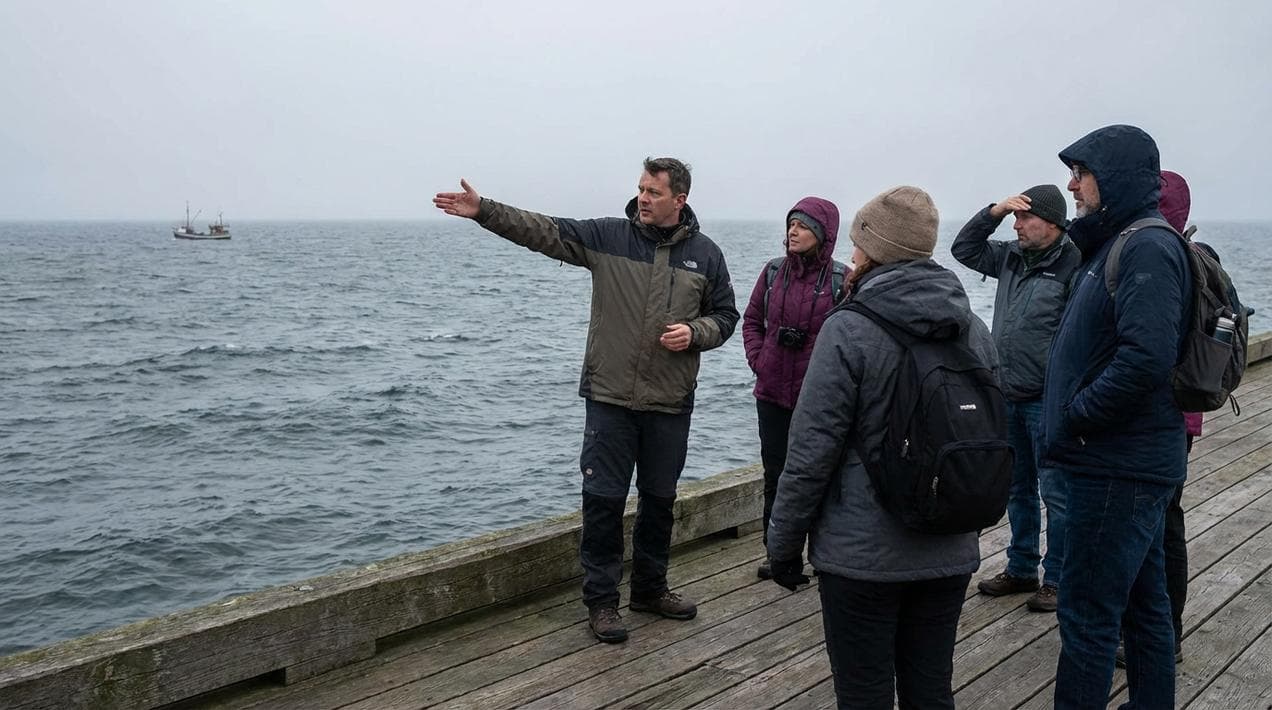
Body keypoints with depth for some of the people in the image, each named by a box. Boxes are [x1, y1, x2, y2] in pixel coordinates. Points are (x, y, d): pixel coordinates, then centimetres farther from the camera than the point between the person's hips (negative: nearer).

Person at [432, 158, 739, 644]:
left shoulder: (705, 254, 3)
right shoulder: (607, 236, -1)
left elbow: (725, 315, 11)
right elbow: (543, 231, -9)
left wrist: (694, 332, -10)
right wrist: (483, 211, -19)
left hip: (670, 403, 2)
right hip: (610, 398, -2)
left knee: (660, 499, 14)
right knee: (603, 499, 1)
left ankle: (650, 589, 32)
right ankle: (601, 600, 15)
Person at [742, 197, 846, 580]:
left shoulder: (842, 278, -9)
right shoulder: (773, 272, 3)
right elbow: (752, 320, 13)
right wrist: (758, 360, 1)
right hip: (772, 392, 4)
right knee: (775, 474, 12)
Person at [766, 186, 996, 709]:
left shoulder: (848, 331, -14)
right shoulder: (973, 330, 5)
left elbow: (812, 450, -15)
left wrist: (784, 543, -4)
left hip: (861, 555, -6)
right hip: (950, 554, 6)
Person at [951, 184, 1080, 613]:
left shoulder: (1073, 265, -15)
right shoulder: (1012, 258, 9)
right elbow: (964, 249, 20)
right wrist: (993, 212, 5)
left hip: (1047, 402, -8)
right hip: (1008, 398, 8)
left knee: (1055, 493, 3)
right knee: (1017, 489, 18)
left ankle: (1057, 579, 16)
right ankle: (1021, 569, 32)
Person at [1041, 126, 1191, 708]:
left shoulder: (1147, 248, -17)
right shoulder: (1120, 244, 14)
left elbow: (1146, 358, -27)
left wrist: (1075, 417, -18)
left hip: (1120, 467, -10)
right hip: (1132, 460, 10)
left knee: (1088, 611, -3)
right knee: (1142, 600, 19)